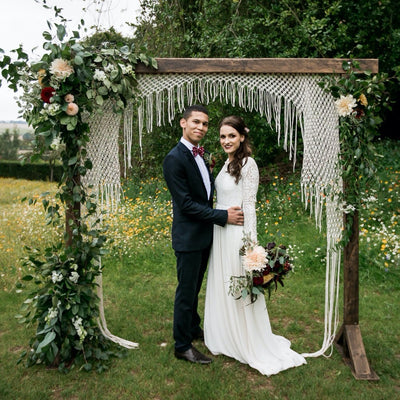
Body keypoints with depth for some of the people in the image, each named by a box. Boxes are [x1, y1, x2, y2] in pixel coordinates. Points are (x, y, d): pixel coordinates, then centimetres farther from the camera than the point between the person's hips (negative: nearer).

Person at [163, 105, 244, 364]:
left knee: (195, 287, 22)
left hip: (204, 235, 8)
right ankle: (183, 345, 19)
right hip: (188, 237, -8)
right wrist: (223, 216, -21)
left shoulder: (199, 154, 9)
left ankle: (193, 328, 40)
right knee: (186, 291, 4)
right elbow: (186, 203, -22)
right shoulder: (175, 159, -19)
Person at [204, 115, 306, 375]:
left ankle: (251, 346, 19)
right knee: (221, 285, 16)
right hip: (220, 231, 9)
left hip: (236, 232, -8)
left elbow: (249, 205, -17)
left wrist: (250, 241, -19)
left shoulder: (247, 163, -13)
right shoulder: (227, 163, 12)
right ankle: (227, 337, 33)